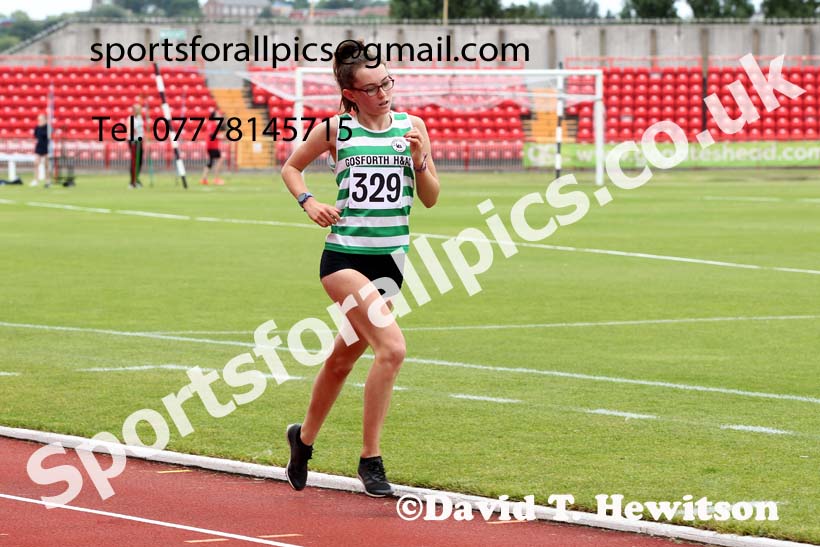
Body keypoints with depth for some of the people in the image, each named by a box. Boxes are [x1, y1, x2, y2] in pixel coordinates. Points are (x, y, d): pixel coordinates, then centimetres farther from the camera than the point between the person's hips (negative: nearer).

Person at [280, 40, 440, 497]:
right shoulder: (336, 130, -1)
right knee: (393, 348, -21)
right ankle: (370, 459, -11)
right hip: (345, 255, -4)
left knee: (344, 359, 16)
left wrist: (420, 162, -9)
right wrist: (308, 202, -3)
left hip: (391, 258, 4)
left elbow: (431, 199, 8)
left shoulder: (412, 126, 6)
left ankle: (305, 438, 39)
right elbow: (291, 167, 15)